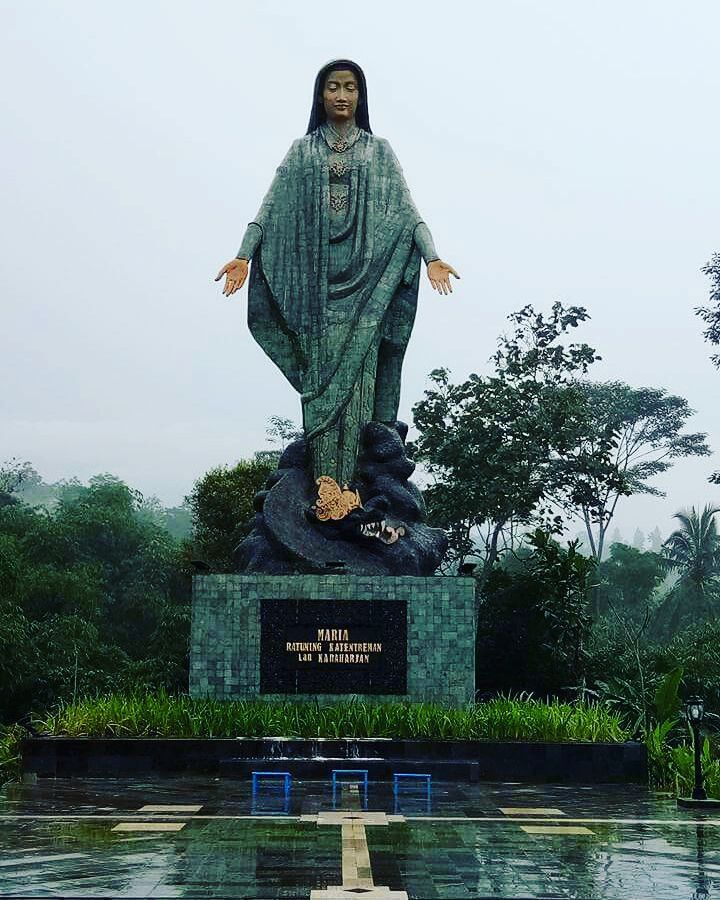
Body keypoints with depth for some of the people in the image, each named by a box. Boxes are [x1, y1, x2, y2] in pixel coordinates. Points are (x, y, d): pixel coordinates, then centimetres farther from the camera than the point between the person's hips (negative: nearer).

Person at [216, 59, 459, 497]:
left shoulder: (378, 150, 15)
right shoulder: (302, 151, 16)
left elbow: (406, 209, 5)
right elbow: (270, 209, 8)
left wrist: (432, 256, -10)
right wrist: (243, 255, -6)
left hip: (364, 273, -1)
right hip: (316, 272, 1)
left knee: (357, 370, -9)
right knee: (320, 372, -7)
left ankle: (349, 485, -12)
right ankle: (325, 487, -10)